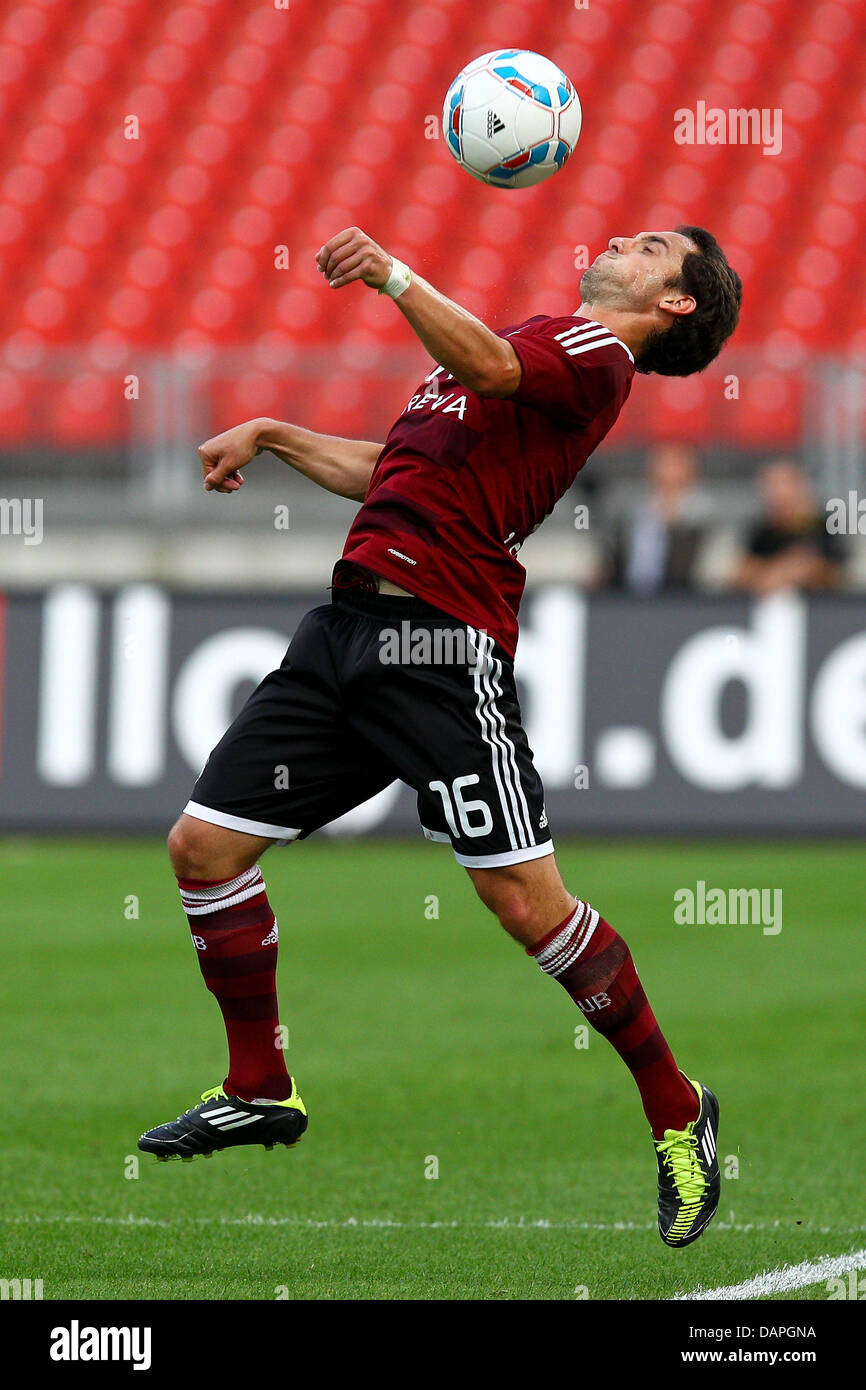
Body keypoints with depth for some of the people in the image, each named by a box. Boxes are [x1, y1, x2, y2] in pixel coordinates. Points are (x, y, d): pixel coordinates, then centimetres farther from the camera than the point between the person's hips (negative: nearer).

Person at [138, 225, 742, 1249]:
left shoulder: (591, 355, -1)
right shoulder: (531, 343, 28)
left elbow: (485, 367, -24)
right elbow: (392, 474, 36)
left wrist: (394, 276, -35)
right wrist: (273, 435, 29)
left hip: (441, 642, -9)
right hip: (351, 625, 9)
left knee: (528, 901, -13)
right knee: (204, 844, 4)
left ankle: (675, 1110, 5)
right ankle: (260, 1091, 19)